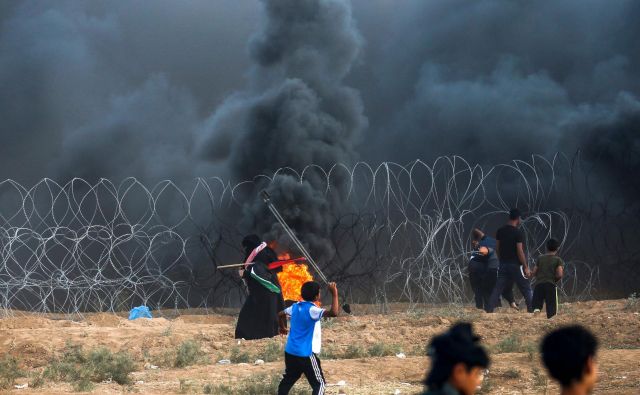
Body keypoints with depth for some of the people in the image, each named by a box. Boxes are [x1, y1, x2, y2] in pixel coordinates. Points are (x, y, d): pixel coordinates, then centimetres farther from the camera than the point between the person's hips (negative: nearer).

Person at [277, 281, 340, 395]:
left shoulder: (296, 306, 6)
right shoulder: (312, 310, -18)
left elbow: (282, 314, 27)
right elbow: (334, 313, -32)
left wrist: (283, 327, 46)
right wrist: (334, 294, -27)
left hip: (290, 351, 8)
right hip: (306, 354, -8)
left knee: (288, 379, 21)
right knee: (319, 383, -2)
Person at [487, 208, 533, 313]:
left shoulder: (500, 231, 6)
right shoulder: (518, 233, -13)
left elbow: (497, 248, 10)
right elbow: (520, 251, -15)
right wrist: (526, 267, -11)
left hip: (503, 265, 5)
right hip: (516, 265, -5)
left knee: (498, 289, 6)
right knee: (526, 289, 5)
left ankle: (489, 310, -2)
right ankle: (532, 310, 3)